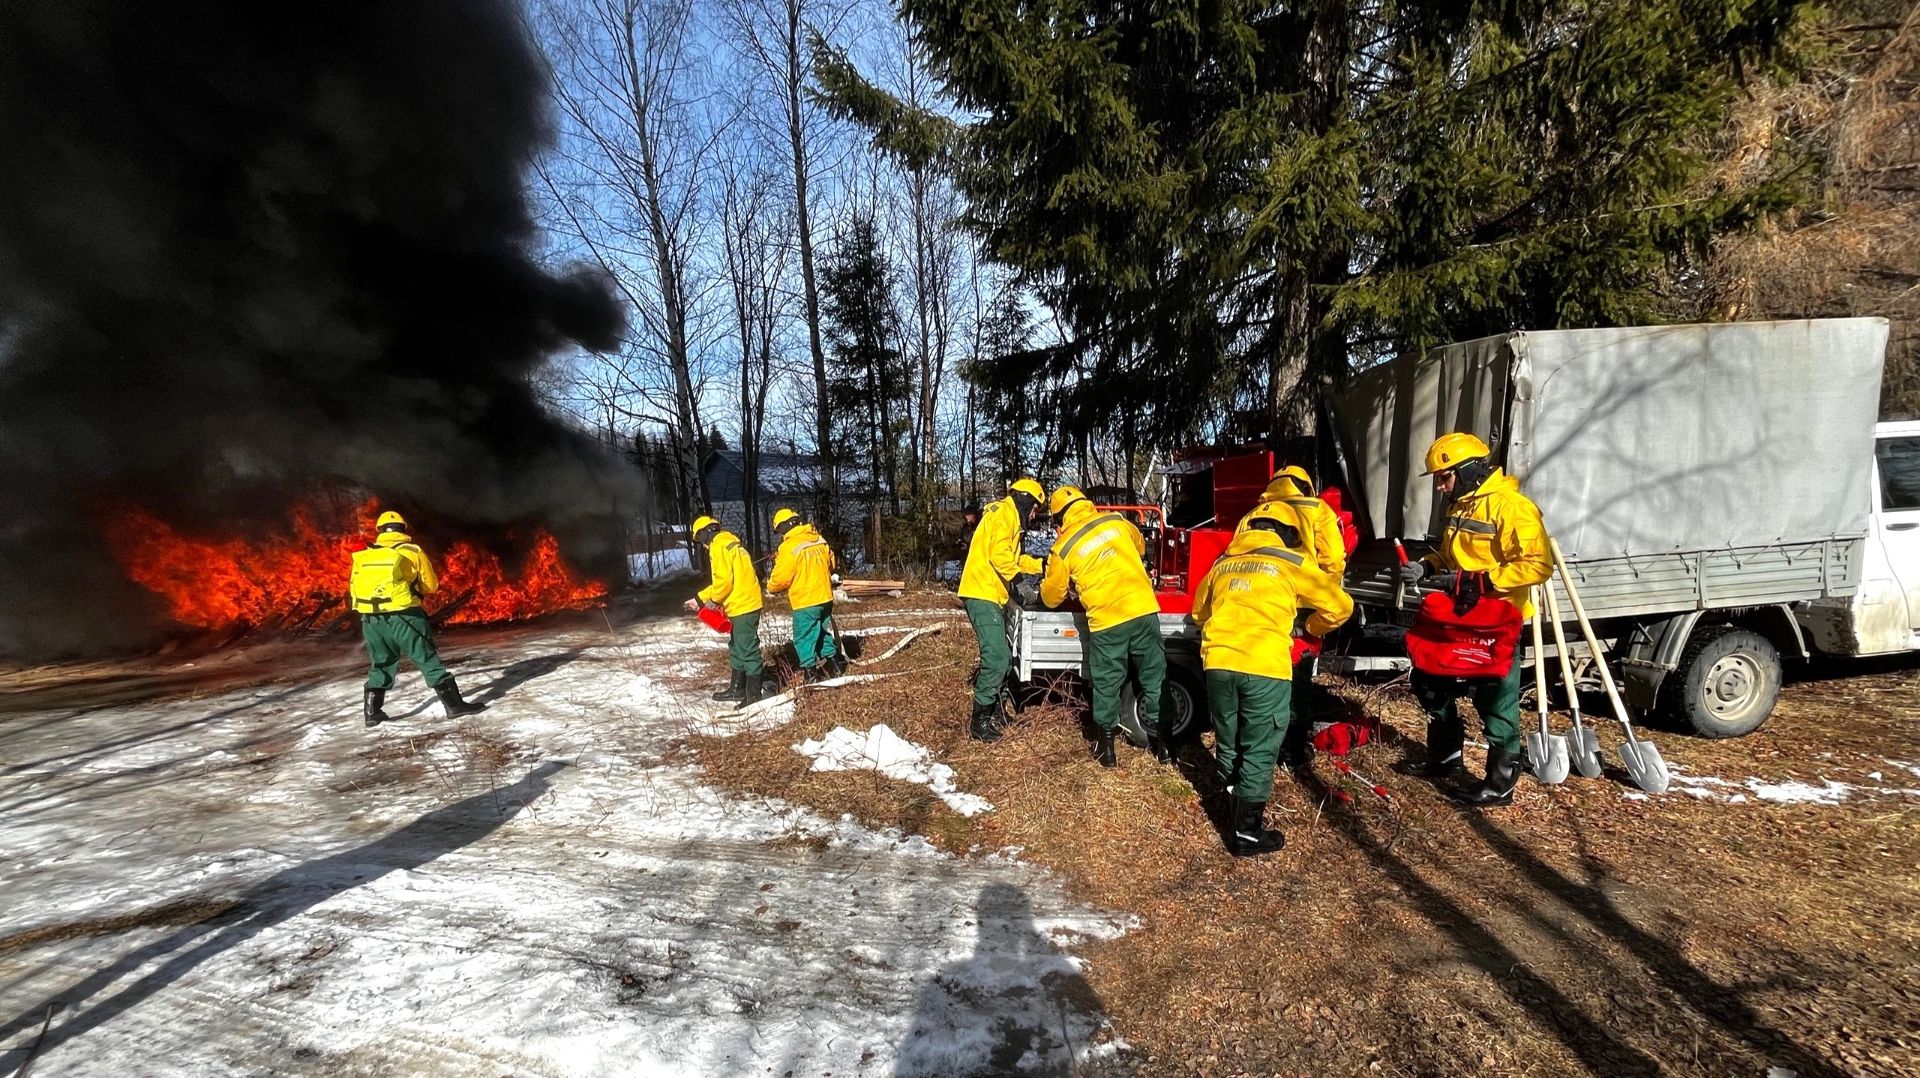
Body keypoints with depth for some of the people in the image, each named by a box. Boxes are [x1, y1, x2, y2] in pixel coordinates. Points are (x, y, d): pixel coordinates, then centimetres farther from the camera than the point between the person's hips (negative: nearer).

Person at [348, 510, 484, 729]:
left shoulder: (363, 556, 10)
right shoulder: (413, 551, 2)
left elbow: (354, 590, 14)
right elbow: (431, 586, 8)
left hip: (371, 620, 4)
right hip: (404, 617, -3)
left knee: (381, 665, 19)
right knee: (429, 660, 1)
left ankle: (371, 712, 19)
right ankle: (454, 704, 1)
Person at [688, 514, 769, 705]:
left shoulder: (719, 546, -12)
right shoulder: (729, 543, 20)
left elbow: (724, 580, -20)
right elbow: (721, 581, 23)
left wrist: (714, 600, -4)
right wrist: (700, 598, 23)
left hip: (742, 606, -11)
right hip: (746, 604, 11)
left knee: (747, 650, -5)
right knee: (737, 648, 19)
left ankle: (754, 696, 0)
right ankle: (737, 690, 30)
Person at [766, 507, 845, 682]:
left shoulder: (789, 547, -16)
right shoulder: (820, 541, 5)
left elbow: (781, 577, -13)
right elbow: (831, 564, 17)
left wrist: (771, 587, 7)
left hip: (805, 601, -7)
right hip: (825, 596, 7)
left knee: (804, 638, 4)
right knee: (823, 632, 22)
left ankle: (811, 672, 7)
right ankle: (833, 664, 28)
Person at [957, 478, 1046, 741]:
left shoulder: (1009, 517, 23)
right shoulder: (1004, 514, -10)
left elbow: (1015, 558, 27)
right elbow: (999, 555, -22)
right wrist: (1020, 580, -21)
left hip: (992, 595, 11)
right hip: (982, 594, -11)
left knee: (1002, 657, 15)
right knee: (997, 658, -13)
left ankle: (991, 709, 27)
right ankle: (979, 720, -5)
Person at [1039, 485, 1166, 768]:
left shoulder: (1063, 547, -1)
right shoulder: (1116, 520, 7)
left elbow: (1051, 597, 9)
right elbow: (1140, 546, 28)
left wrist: (1046, 590, 32)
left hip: (1107, 620, -3)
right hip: (1144, 608, 3)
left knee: (1107, 685, 12)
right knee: (1153, 677, 15)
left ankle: (1106, 744, 22)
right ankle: (1158, 736, 25)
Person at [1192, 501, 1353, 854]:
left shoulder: (1223, 563, 18)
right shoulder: (1292, 564, 5)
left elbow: (1199, 610, 30)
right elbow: (1340, 606, 11)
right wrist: (1312, 628, 30)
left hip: (1218, 664, 4)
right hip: (1264, 668, -4)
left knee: (1229, 745, 19)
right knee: (1258, 752, 7)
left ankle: (1238, 812, 34)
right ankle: (1248, 832, 14)